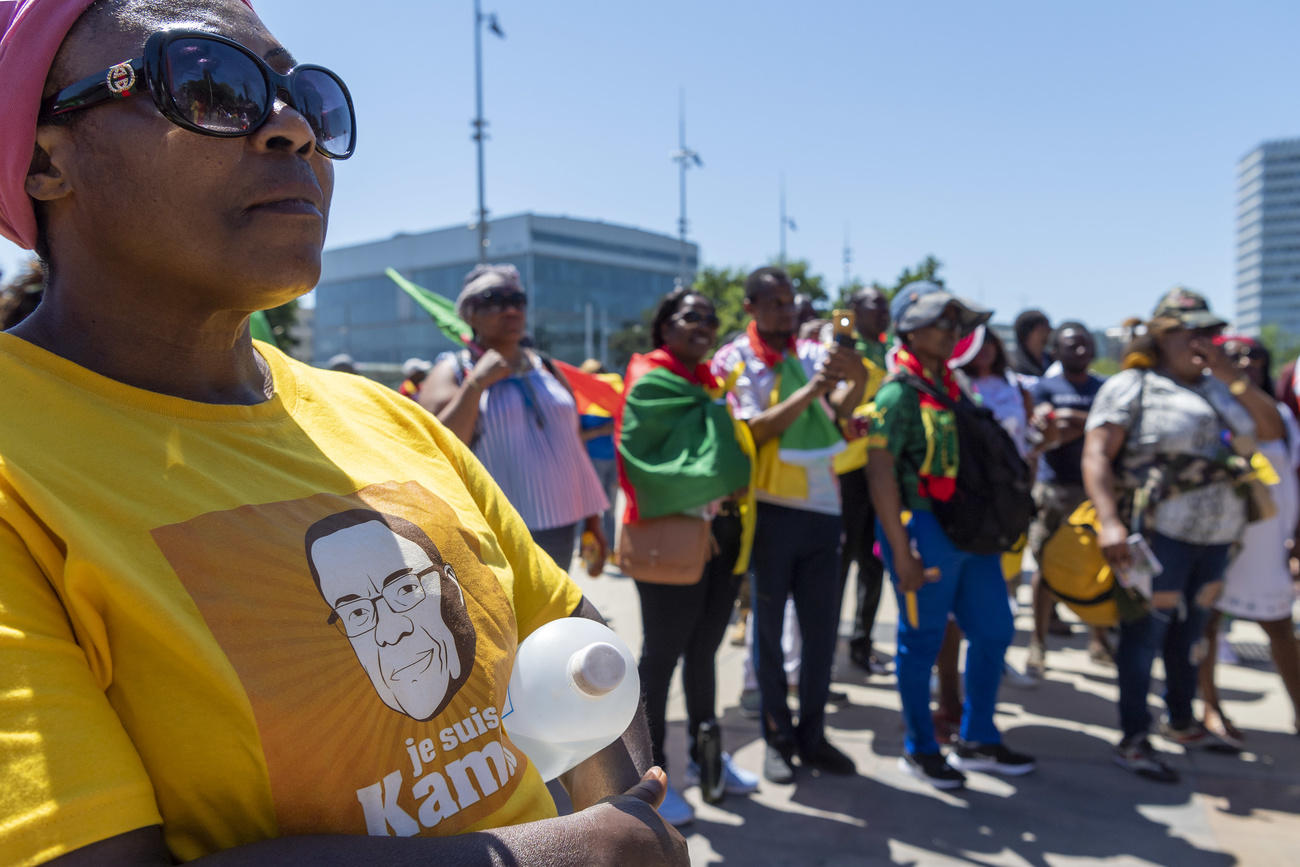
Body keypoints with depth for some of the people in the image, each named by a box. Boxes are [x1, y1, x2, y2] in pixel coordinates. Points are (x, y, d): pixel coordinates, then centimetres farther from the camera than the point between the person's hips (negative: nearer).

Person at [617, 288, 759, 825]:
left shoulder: (712, 382, 14)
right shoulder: (650, 383, -10)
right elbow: (645, 462, -18)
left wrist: (735, 483, 4)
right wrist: (707, 488, -17)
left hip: (722, 531, 8)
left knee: (704, 648, 18)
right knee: (663, 654, 1)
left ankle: (703, 755, 33)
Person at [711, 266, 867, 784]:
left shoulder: (812, 353, 7)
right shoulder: (733, 361, -3)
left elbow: (841, 407, -9)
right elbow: (756, 430, -15)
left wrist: (858, 378, -28)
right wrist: (809, 390, -23)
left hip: (821, 506, 4)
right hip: (770, 508, -4)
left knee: (821, 628, 10)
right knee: (769, 629, 7)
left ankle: (812, 735, 25)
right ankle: (777, 737, 22)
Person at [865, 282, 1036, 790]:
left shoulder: (953, 385, 12)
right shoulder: (898, 393, -13)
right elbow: (879, 472, -18)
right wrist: (901, 553, -20)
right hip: (924, 529, -8)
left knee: (993, 630, 15)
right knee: (921, 641, 5)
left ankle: (978, 742, 31)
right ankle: (919, 750, 23)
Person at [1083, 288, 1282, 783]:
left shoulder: (1220, 388, 16)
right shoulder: (1133, 387, -5)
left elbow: (1273, 429, 7)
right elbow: (1096, 454, -14)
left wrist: (1232, 376, -2)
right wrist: (1109, 520, -26)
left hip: (1216, 536, 7)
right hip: (1160, 534, -6)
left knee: (1190, 631, 17)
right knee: (1145, 631, -1)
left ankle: (1181, 721, 34)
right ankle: (1133, 740, 8)